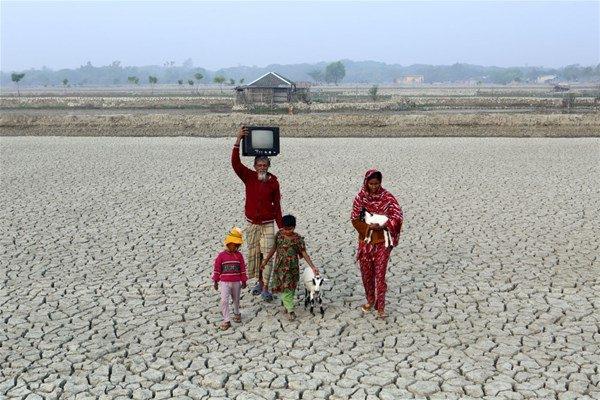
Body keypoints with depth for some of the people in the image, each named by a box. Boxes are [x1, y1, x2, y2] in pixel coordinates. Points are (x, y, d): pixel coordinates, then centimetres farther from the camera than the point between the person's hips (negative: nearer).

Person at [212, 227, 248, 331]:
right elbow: (217, 269, -2)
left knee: (236, 299, 18)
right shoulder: (222, 255, -8)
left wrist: (243, 281, 7)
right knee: (224, 300, -11)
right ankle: (226, 321, -4)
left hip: (236, 282, 2)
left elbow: (243, 269, 5)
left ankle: (236, 313, 44)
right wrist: (215, 282, 0)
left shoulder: (239, 255, -2)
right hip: (225, 282, -2)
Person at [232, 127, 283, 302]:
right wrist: (238, 140, -26)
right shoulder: (249, 177, -3)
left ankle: (265, 289, -3)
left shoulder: (274, 182, -4)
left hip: (268, 224, -2)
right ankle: (259, 282, 30)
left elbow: (277, 206, 2)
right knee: (253, 254, 11)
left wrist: (281, 227, 3)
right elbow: (235, 163, -17)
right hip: (252, 224, 2)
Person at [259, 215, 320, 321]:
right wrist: (266, 260, 16)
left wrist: (313, 267, -15)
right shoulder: (279, 235, -2)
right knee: (283, 288, 2)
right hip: (280, 266, 2)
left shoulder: (298, 239, -10)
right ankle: (290, 310, 8)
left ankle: (287, 305, 16)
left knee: (290, 287, 1)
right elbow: (274, 248, 11)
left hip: (292, 267, -2)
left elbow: (304, 253, -8)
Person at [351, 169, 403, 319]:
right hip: (366, 240, 2)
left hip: (382, 241, -2)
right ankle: (370, 300, 31)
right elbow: (354, 218, -4)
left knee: (380, 273, -3)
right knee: (366, 272, 11)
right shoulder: (360, 197, -4)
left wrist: (382, 226, -25)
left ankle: (380, 306, 5)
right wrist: (369, 226, -19)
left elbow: (398, 216, -13)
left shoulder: (387, 197, -8)